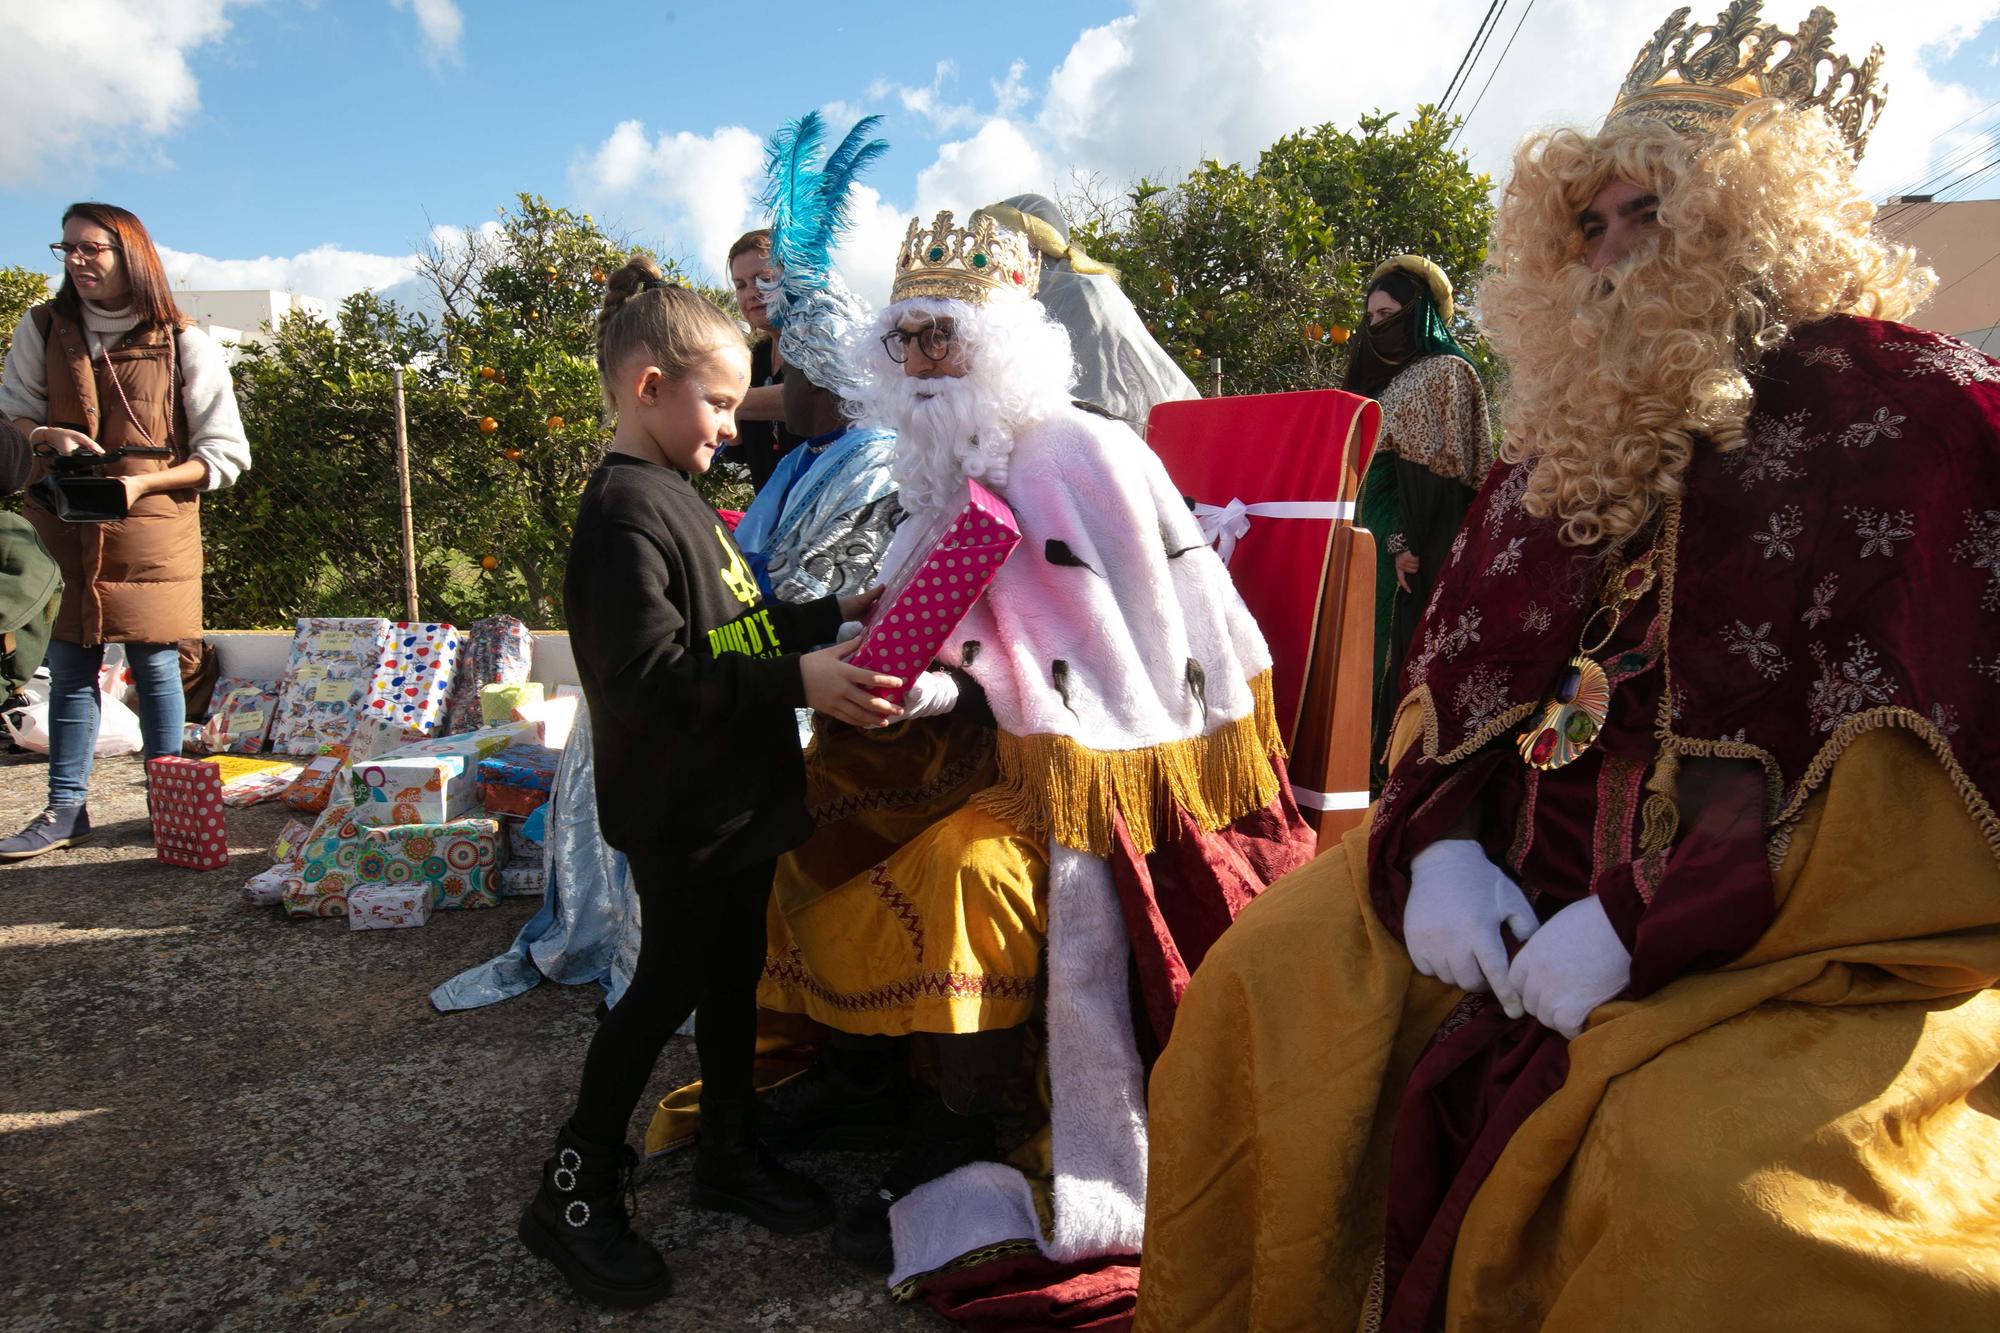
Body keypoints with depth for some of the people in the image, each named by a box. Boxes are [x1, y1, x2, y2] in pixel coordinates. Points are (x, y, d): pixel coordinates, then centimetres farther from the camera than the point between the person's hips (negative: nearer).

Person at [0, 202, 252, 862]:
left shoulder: (185, 344, -6)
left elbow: (225, 456, -4)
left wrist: (142, 483, -15)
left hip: (152, 525, -3)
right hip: (66, 524, 3)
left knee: (154, 661, 0)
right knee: (69, 664, 5)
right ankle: (66, 810, 13)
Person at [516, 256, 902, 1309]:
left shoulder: (674, 493, 12)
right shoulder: (623, 513, -20)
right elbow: (653, 675, -29)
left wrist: (839, 612, 13)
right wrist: (798, 682, -31)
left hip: (735, 796, 9)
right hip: (677, 814, -9)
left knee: (735, 971, 19)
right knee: (670, 983, 3)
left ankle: (728, 1152, 37)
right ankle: (574, 1190, 22)